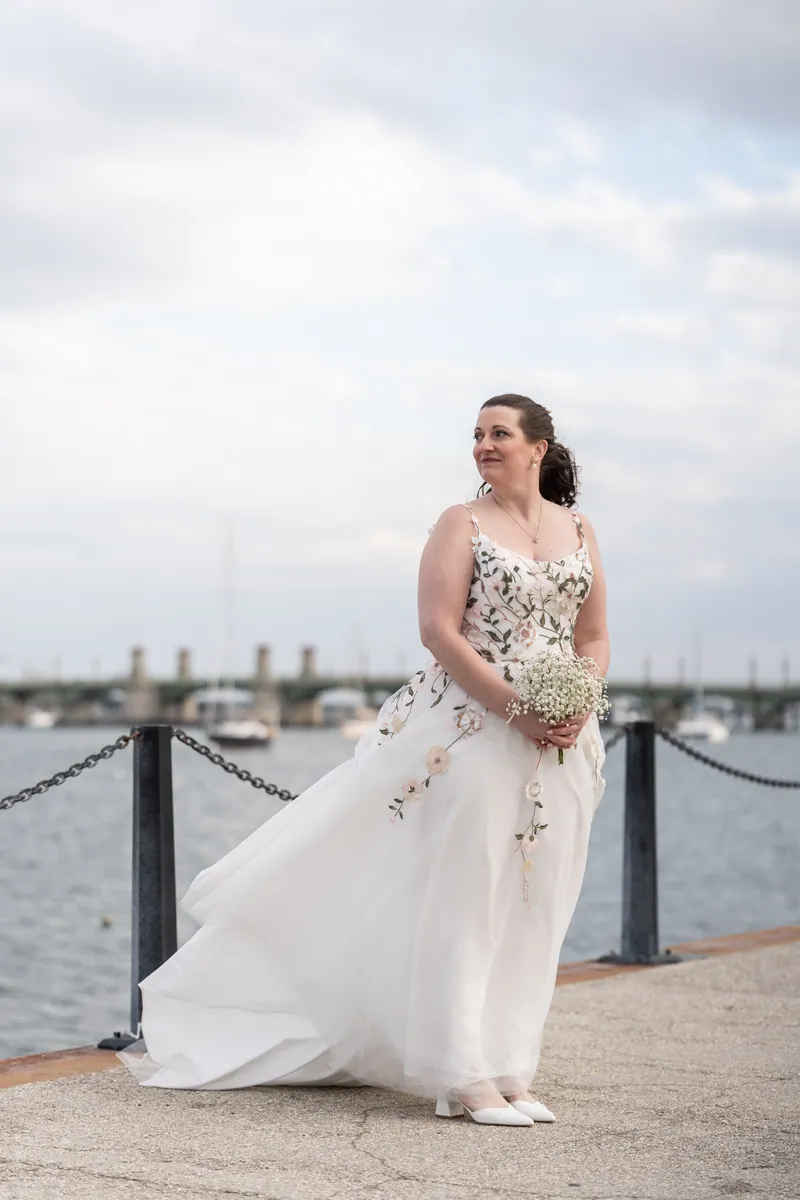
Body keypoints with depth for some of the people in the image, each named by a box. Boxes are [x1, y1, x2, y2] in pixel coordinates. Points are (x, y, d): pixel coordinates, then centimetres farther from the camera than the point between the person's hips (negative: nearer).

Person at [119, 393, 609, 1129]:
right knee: (463, 899, -6)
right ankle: (465, 1080, -1)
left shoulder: (580, 531, 13)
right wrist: (517, 706, -17)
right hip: (472, 730, -5)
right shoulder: (463, 524, 0)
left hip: (561, 742, 5)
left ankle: (505, 1073, 12)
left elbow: (594, 639, 14)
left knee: (531, 908, 5)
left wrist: (579, 706, -6)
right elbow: (439, 630, -10)